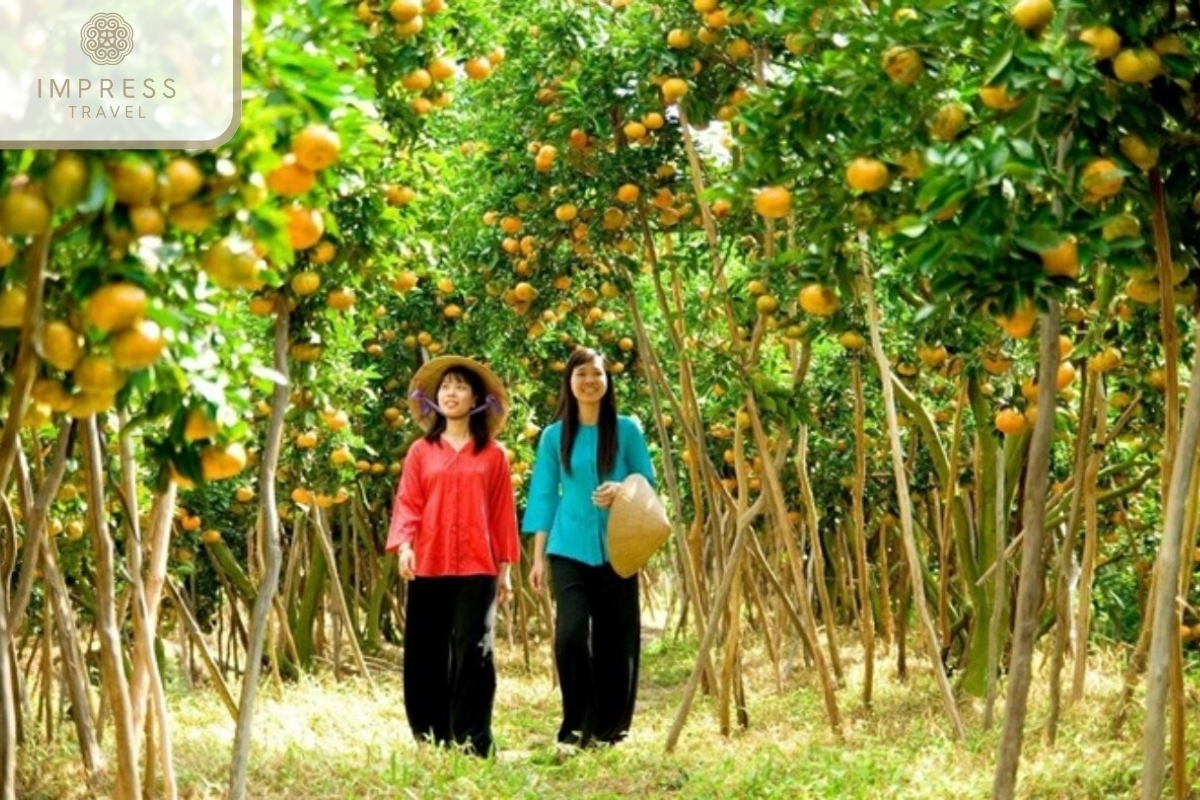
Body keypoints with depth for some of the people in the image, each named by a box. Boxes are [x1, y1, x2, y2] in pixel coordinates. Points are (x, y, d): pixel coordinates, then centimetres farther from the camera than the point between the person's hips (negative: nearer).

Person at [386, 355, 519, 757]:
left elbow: (503, 513, 9)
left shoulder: (493, 454, 8)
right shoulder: (421, 451, 9)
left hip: (477, 569, -1)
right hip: (428, 567, 2)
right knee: (426, 656, 4)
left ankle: (473, 741, -4)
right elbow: (407, 505, 4)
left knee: (473, 653, -8)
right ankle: (431, 738, 13)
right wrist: (404, 545, -13)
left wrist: (506, 567, 7)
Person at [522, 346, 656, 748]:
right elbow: (544, 495, 7)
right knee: (571, 632, -14)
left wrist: (622, 491, -16)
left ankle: (610, 726, 16)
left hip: (616, 549, 0)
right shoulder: (554, 436, 4)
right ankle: (575, 724, -1)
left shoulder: (626, 430, 3)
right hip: (569, 548, 0)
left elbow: (647, 482, 7)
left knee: (615, 637, 3)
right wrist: (538, 556, 3)